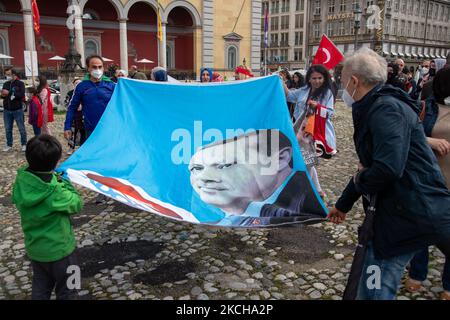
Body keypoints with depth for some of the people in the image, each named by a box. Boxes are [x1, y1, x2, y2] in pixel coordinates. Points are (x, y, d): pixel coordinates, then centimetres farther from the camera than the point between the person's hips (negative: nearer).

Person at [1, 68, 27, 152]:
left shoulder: (20, 84, -5)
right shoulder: (5, 84, 10)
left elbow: (21, 95, -20)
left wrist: (9, 93, -24)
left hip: (18, 110, -5)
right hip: (7, 110, 5)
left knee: (21, 128, 4)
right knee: (8, 129, 10)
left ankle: (24, 144, 15)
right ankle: (9, 145, 20)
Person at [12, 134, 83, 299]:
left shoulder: (21, 182, -13)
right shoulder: (55, 192, -32)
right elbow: (77, 204, -16)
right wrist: (66, 184, -6)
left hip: (34, 248, 6)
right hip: (58, 249, -6)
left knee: (40, 289, 24)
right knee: (65, 291, 17)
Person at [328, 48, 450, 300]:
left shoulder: (387, 109, -17)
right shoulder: (373, 109, 16)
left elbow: (388, 168, -30)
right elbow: (369, 166, 26)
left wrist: (359, 181, -8)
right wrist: (344, 204, 32)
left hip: (410, 216, -9)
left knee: (373, 291, -2)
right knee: (373, 288, 12)